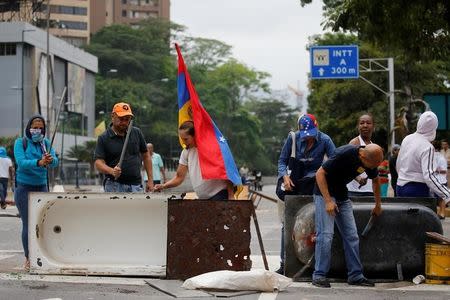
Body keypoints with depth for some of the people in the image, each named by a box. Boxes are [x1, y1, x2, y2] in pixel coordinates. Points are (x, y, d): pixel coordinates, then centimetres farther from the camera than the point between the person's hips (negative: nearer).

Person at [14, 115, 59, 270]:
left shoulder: (46, 143, 6)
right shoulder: (20, 143, -3)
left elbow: (55, 161, -9)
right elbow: (21, 162, -19)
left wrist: (51, 160, -35)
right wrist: (39, 163, -37)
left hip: (42, 187, 3)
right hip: (24, 188, -3)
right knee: (28, 223, -5)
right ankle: (28, 259, 1)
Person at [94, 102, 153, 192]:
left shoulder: (137, 133, 8)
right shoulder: (103, 138, -3)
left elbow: (145, 155, 16)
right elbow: (98, 162, -9)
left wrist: (150, 180, 10)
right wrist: (112, 171, -29)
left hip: (136, 186, 3)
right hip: (114, 186, -3)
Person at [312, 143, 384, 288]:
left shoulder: (371, 160, -7)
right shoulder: (344, 154, -30)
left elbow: (375, 180, 14)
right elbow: (320, 173, -24)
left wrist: (378, 205, 22)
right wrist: (328, 200, -27)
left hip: (342, 195, 7)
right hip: (325, 192, -7)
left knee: (351, 235, 2)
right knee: (326, 234, -14)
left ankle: (355, 275, 7)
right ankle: (319, 275, -8)